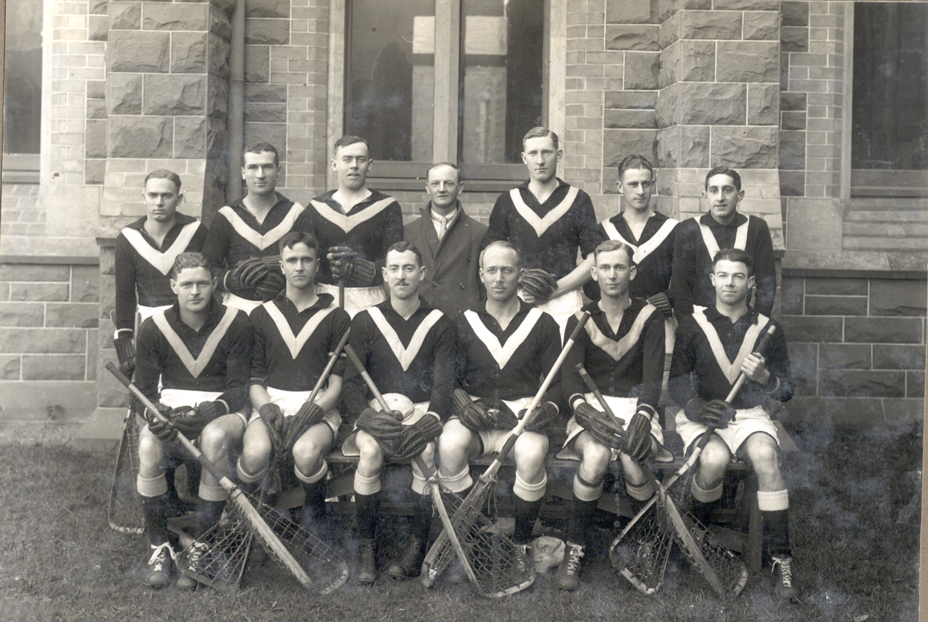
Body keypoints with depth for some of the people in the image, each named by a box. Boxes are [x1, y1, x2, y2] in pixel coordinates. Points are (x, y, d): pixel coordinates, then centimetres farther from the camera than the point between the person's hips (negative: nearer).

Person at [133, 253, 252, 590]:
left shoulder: (235, 324, -3)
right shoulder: (153, 328, 2)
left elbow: (239, 388, -3)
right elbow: (144, 389, 6)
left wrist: (208, 412, -22)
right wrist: (155, 413, -17)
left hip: (220, 412, -1)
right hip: (170, 408, 2)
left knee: (215, 437, -37)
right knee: (148, 445, -32)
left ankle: (202, 548, -23)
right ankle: (159, 546, -13)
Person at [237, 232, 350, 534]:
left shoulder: (335, 317, 9)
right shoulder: (262, 315, 14)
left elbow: (337, 383, 2)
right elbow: (254, 378, 10)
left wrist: (314, 409, -17)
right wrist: (267, 409, -11)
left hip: (318, 405, -1)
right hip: (271, 403, 1)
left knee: (306, 452, -35)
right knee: (255, 453, -32)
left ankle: (314, 505, 0)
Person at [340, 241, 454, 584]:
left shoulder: (439, 324, 7)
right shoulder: (365, 321, 7)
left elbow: (444, 382, -1)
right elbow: (351, 380, 1)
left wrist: (430, 420, -20)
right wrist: (366, 416, -18)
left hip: (423, 412, 0)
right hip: (376, 411, 0)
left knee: (428, 451, -32)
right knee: (370, 451, -32)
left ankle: (418, 545, -17)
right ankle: (366, 546, -16)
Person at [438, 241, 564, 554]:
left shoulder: (543, 324, 9)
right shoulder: (464, 323, 11)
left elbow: (556, 381, 10)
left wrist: (550, 407, -12)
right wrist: (464, 405, -9)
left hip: (524, 413, -1)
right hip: (476, 413, 1)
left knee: (531, 453, -35)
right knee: (450, 446, -33)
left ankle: (523, 537, -10)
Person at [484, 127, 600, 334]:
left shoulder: (579, 201, 8)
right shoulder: (506, 202, 12)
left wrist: (555, 289, -8)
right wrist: (521, 284, -9)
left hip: (565, 303, -1)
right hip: (517, 302, 1)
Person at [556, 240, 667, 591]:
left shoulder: (649, 318, 7)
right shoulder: (581, 320, 9)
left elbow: (653, 375, -5)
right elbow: (570, 371, -5)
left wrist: (642, 415, -25)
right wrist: (580, 405, -29)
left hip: (637, 407, 0)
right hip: (593, 406, 0)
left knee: (633, 460, -33)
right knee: (596, 455, -34)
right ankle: (573, 551, -20)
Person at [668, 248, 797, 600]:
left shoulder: (767, 330, 9)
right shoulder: (692, 327, 6)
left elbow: (786, 391, 9)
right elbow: (677, 382, 3)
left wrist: (764, 376, -14)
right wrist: (695, 406, -19)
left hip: (749, 414, 1)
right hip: (701, 414, -1)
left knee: (765, 455, -32)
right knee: (714, 458, -34)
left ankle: (781, 559, -27)